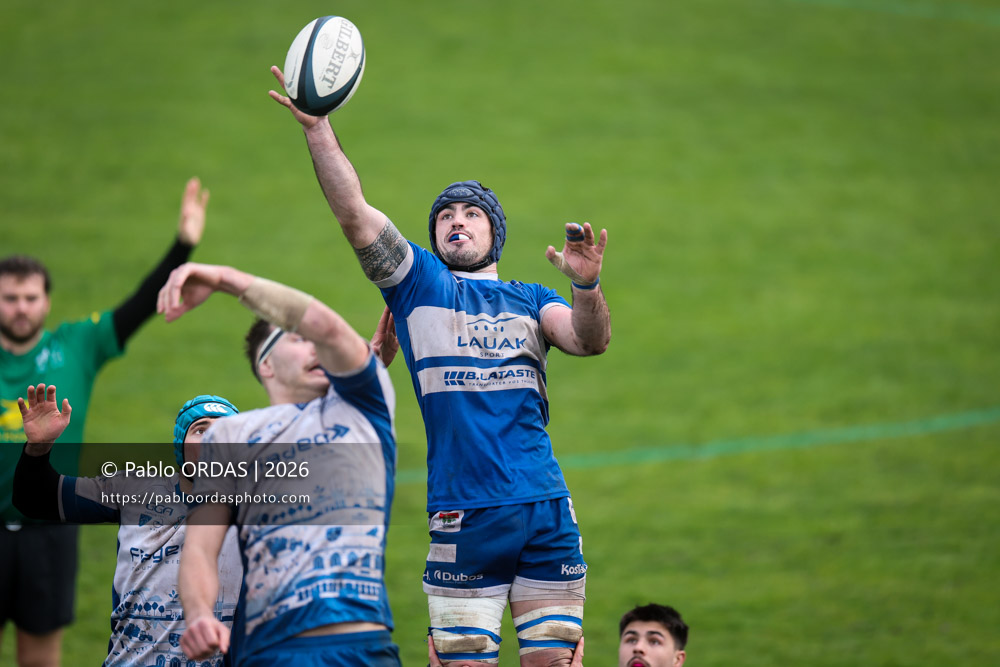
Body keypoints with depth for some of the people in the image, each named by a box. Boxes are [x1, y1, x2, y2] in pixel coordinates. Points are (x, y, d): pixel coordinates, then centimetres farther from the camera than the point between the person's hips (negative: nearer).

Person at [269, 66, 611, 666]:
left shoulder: (531, 300, 17)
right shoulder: (419, 281, 12)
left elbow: (590, 341, -1)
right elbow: (354, 212, 1)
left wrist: (587, 285, -22)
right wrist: (318, 128, -10)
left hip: (547, 511, 2)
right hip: (463, 519, -1)